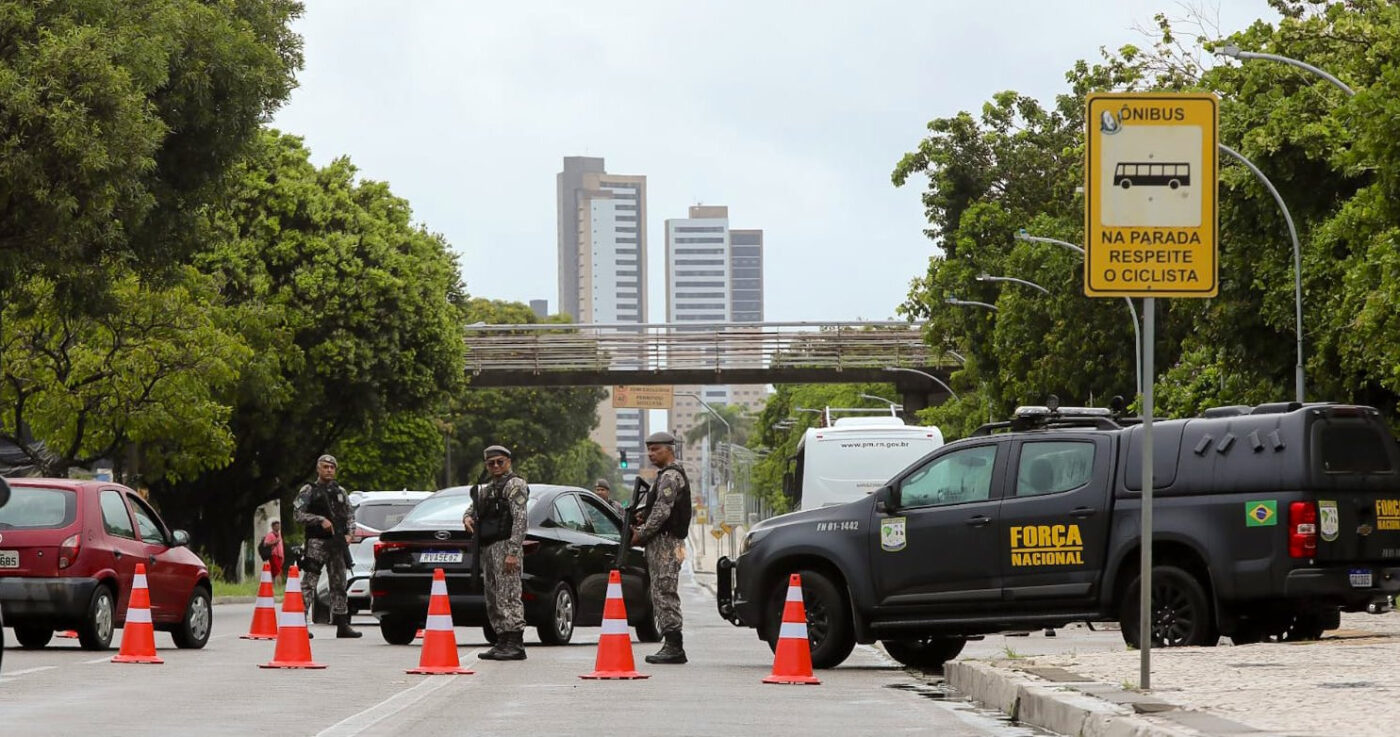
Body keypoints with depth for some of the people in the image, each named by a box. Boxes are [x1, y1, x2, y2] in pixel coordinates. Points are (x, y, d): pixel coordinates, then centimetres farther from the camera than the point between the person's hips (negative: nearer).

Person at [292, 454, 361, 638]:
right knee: (309, 583, -11)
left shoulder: (340, 492, 17)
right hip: (316, 542, -5)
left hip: (337, 543, 5)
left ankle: (342, 625, 14)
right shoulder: (308, 491, 2)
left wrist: (348, 533, 4)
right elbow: (299, 515, -6)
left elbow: (350, 515, 21)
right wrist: (320, 520, -17)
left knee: (339, 584, 9)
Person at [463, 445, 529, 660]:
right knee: (493, 600, 9)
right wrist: (468, 518, 2)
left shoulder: (515, 485, -4)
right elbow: (473, 509, 29)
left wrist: (513, 552, -22)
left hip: (505, 546, -9)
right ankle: (502, 643, 12)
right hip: (487, 548, 9)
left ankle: (516, 644, -17)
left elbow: (519, 520, -13)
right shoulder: (486, 490, 23)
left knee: (508, 596, -14)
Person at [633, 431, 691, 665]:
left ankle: (674, 647, -15)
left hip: (665, 541, -11)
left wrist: (641, 533, -14)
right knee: (662, 594, 10)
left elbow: (662, 511, -20)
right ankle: (671, 645, 11)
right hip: (661, 542, 11)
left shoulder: (670, 476, -12)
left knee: (665, 593, -12)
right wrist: (642, 516, 8)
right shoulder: (669, 475, 22)